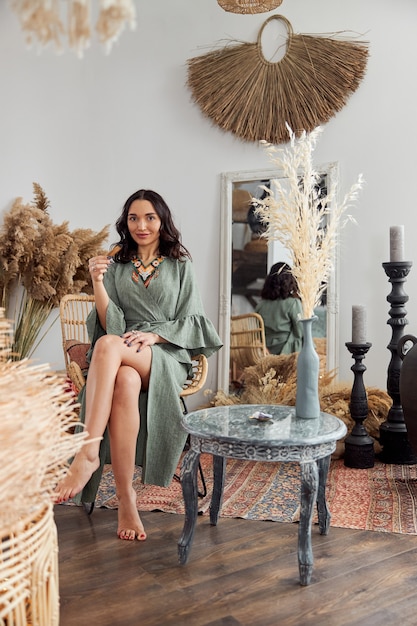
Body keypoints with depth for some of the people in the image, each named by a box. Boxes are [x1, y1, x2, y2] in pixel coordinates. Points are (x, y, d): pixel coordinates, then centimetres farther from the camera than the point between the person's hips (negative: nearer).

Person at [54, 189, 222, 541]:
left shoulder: (180, 265, 12)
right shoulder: (116, 266, 15)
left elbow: (192, 322, 6)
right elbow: (111, 324, 5)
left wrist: (154, 335, -11)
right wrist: (98, 283, -10)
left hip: (167, 355, -2)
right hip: (123, 358, 2)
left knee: (108, 345, -36)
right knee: (125, 382, -38)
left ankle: (88, 453, -38)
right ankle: (126, 500, -33)